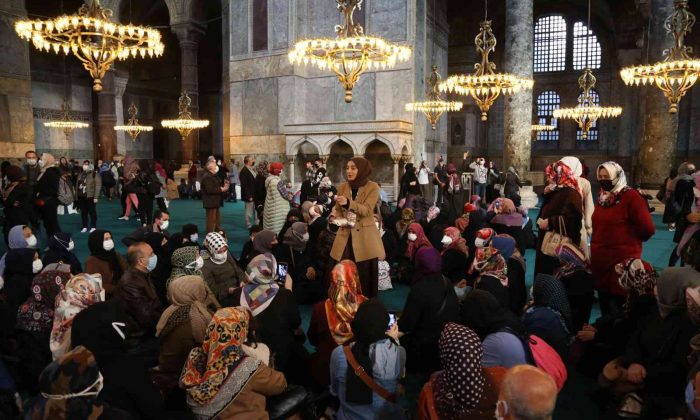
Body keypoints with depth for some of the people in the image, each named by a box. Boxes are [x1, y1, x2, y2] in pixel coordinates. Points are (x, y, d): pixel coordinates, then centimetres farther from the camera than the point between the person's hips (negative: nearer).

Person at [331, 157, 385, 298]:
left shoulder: (372, 187, -4)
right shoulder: (342, 187, 9)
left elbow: (366, 210, -15)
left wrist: (348, 203, -30)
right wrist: (341, 220, -5)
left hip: (365, 236, -3)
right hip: (345, 235, 3)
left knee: (365, 274, 1)